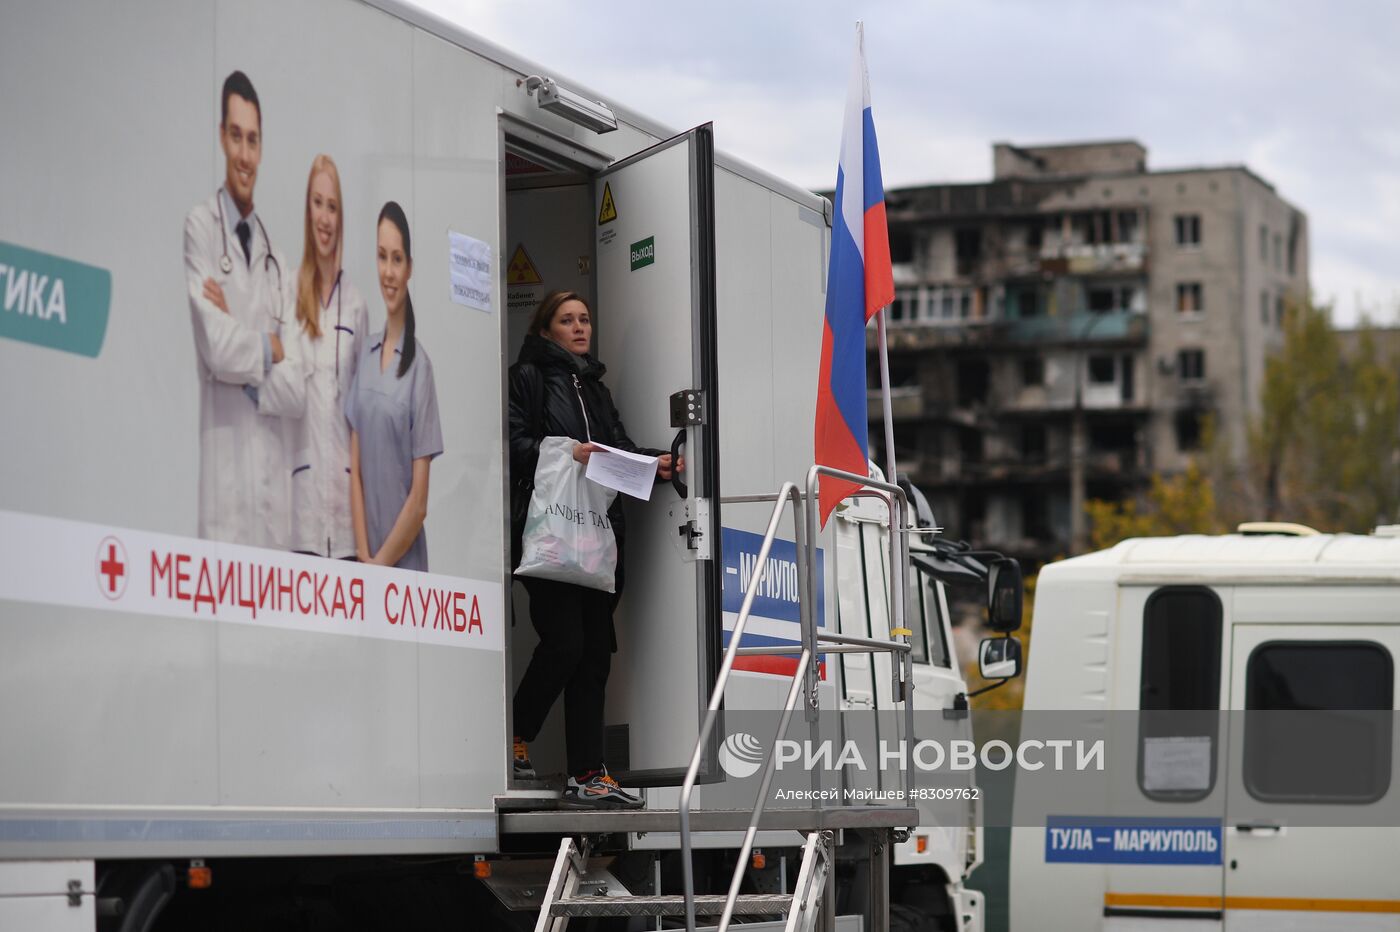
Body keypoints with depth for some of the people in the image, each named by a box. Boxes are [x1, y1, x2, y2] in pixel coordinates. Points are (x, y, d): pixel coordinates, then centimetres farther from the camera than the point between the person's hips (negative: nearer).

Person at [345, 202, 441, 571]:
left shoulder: (420, 366, -9)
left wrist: (382, 561, -9)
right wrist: (363, 556, -4)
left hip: (404, 565, -5)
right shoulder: (366, 354, 8)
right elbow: (355, 468, 5)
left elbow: (419, 500, -10)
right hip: (366, 562, 5)